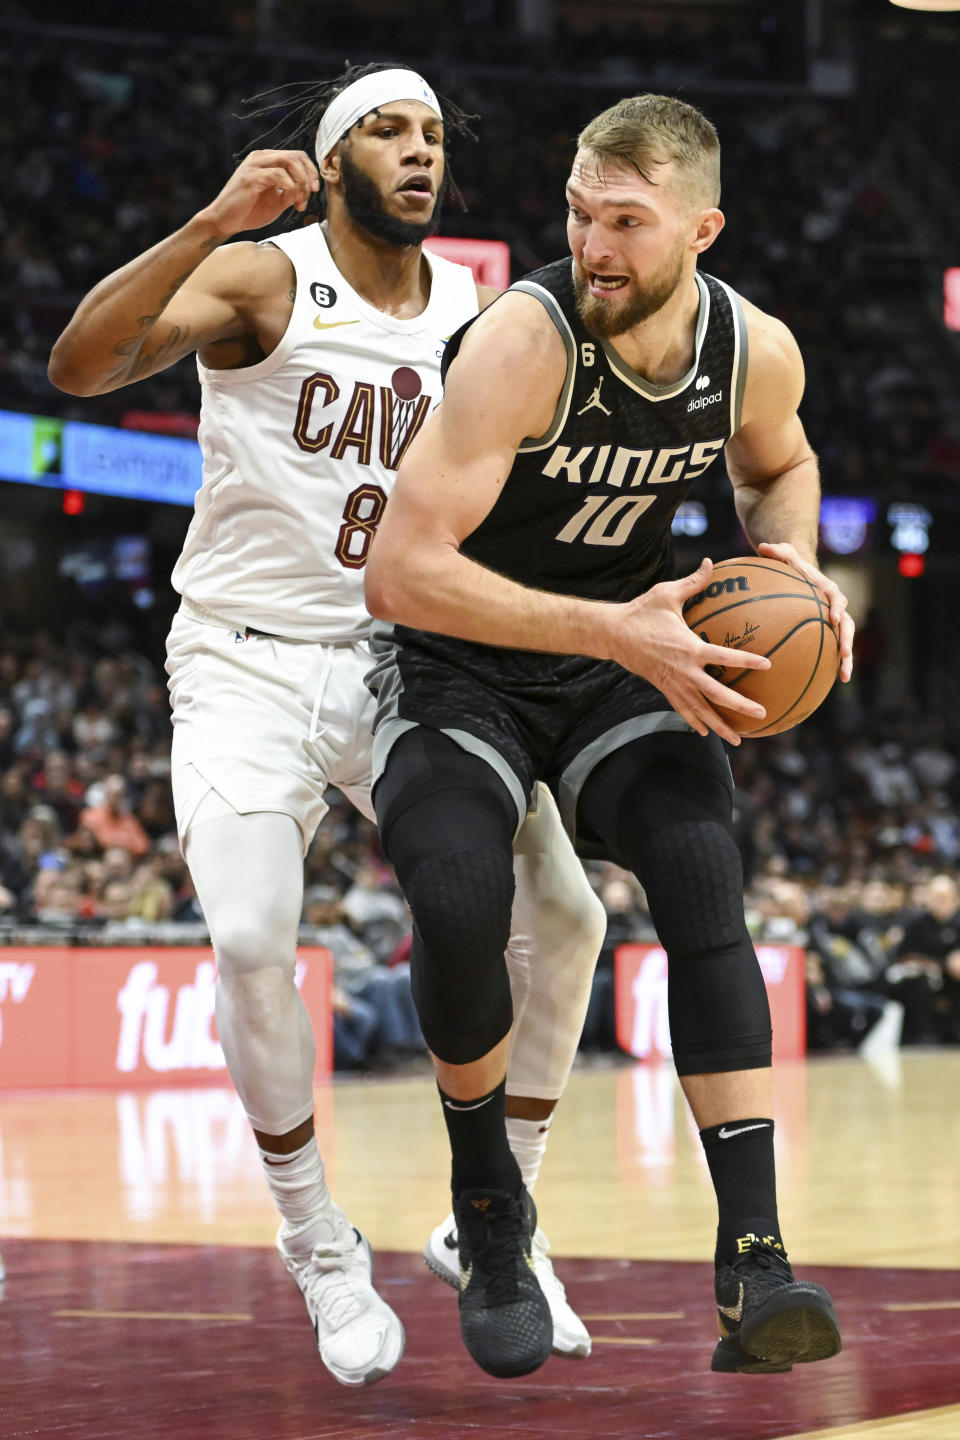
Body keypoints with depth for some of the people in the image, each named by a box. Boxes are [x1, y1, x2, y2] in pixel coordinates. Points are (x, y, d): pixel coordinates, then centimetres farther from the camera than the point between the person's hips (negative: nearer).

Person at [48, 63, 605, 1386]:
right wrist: (213, 224, -38)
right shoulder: (262, 280, -10)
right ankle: (320, 1249, -1)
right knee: (253, 941, -23)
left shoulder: (481, 318, 5)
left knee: (562, 917, -7)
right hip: (250, 664, -4)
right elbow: (81, 363, -27)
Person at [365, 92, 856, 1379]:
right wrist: (617, 632, -37)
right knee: (459, 905, -27)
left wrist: (795, 566, -7)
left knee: (703, 872, -24)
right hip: (459, 664, -3)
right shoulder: (523, 341, -27)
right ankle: (487, 1202, 3)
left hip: (623, 663, 3)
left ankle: (754, 1264, -25)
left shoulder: (757, 350, -11)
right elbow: (402, 573, -32)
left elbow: (779, 464, 16)